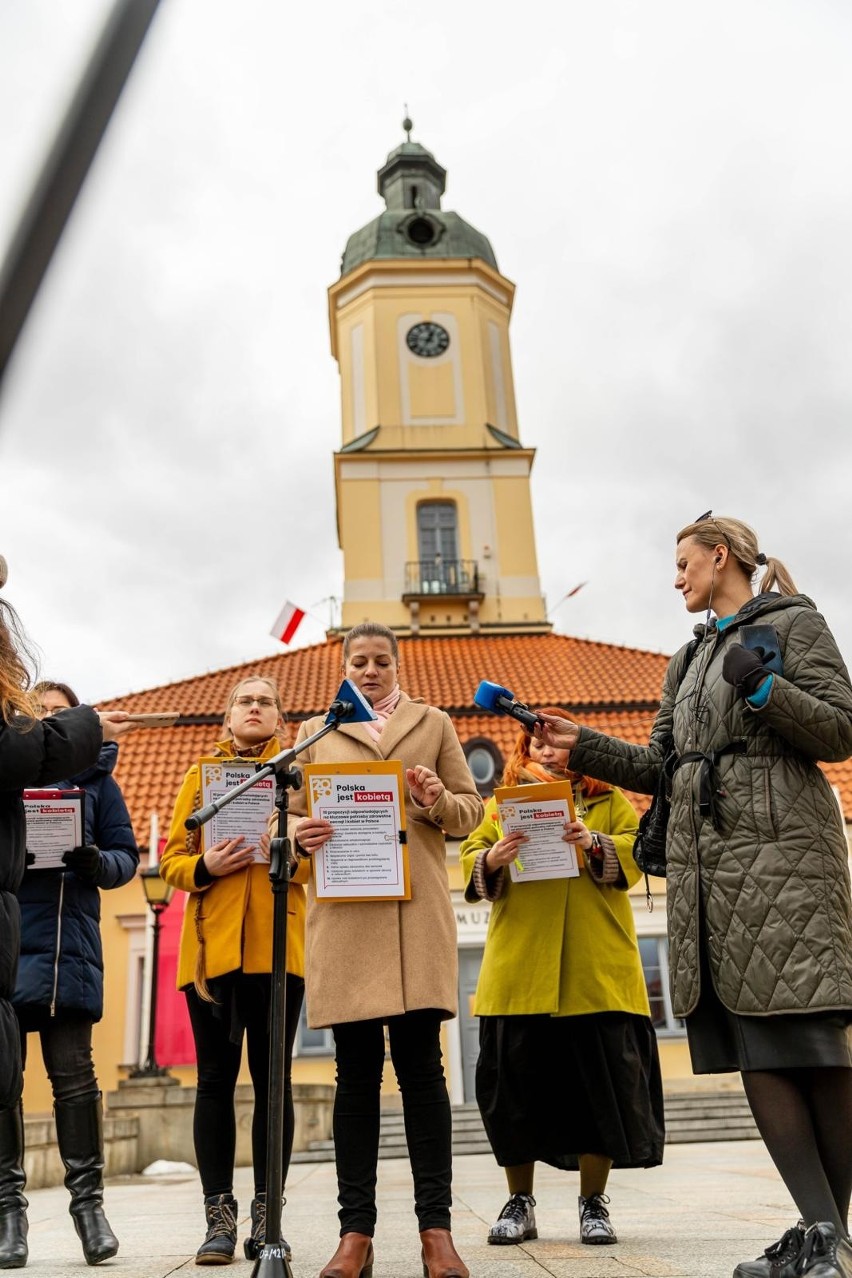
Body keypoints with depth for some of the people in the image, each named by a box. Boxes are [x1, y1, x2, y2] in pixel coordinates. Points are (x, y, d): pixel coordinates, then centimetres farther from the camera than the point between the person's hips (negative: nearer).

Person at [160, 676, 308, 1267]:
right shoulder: (200, 775, 15)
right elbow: (173, 859, 10)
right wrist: (205, 867, -11)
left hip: (277, 942, -1)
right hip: (211, 942, 1)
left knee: (272, 1077, 2)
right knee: (216, 1078, 3)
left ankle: (266, 1213, 10)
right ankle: (219, 1215, 10)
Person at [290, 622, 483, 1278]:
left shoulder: (434, 724, 15)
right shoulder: (314, 732, 17)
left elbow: (471, 808, 12)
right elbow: (289, 814, 13)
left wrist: (439, 802, -10)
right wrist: (299, 834, -11)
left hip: (417, 913, 0)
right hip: (342, 912, 1)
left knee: (421, 1065, 0)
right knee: (356, 1070, 3)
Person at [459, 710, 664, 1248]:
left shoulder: (608, 797, 15)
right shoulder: (503, 801, 16)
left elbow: (638, 851, 2)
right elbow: (470, 857, 7)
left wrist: (593, 843, -18)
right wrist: (492, 860, -17)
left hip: (596, 967, 0)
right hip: (519, 967, 1)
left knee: (604, 1078, 0)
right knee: (514, 1080, 2)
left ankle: (594, 1202, 16)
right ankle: (520, 1203, 17)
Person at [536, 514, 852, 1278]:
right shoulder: (689, 660, 23)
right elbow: (659, 766, 20)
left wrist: (763, 688, -16)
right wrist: (582, 745, 12)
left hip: (781, 847, -6)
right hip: (708, 858, 7)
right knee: (753, 1046, 1)